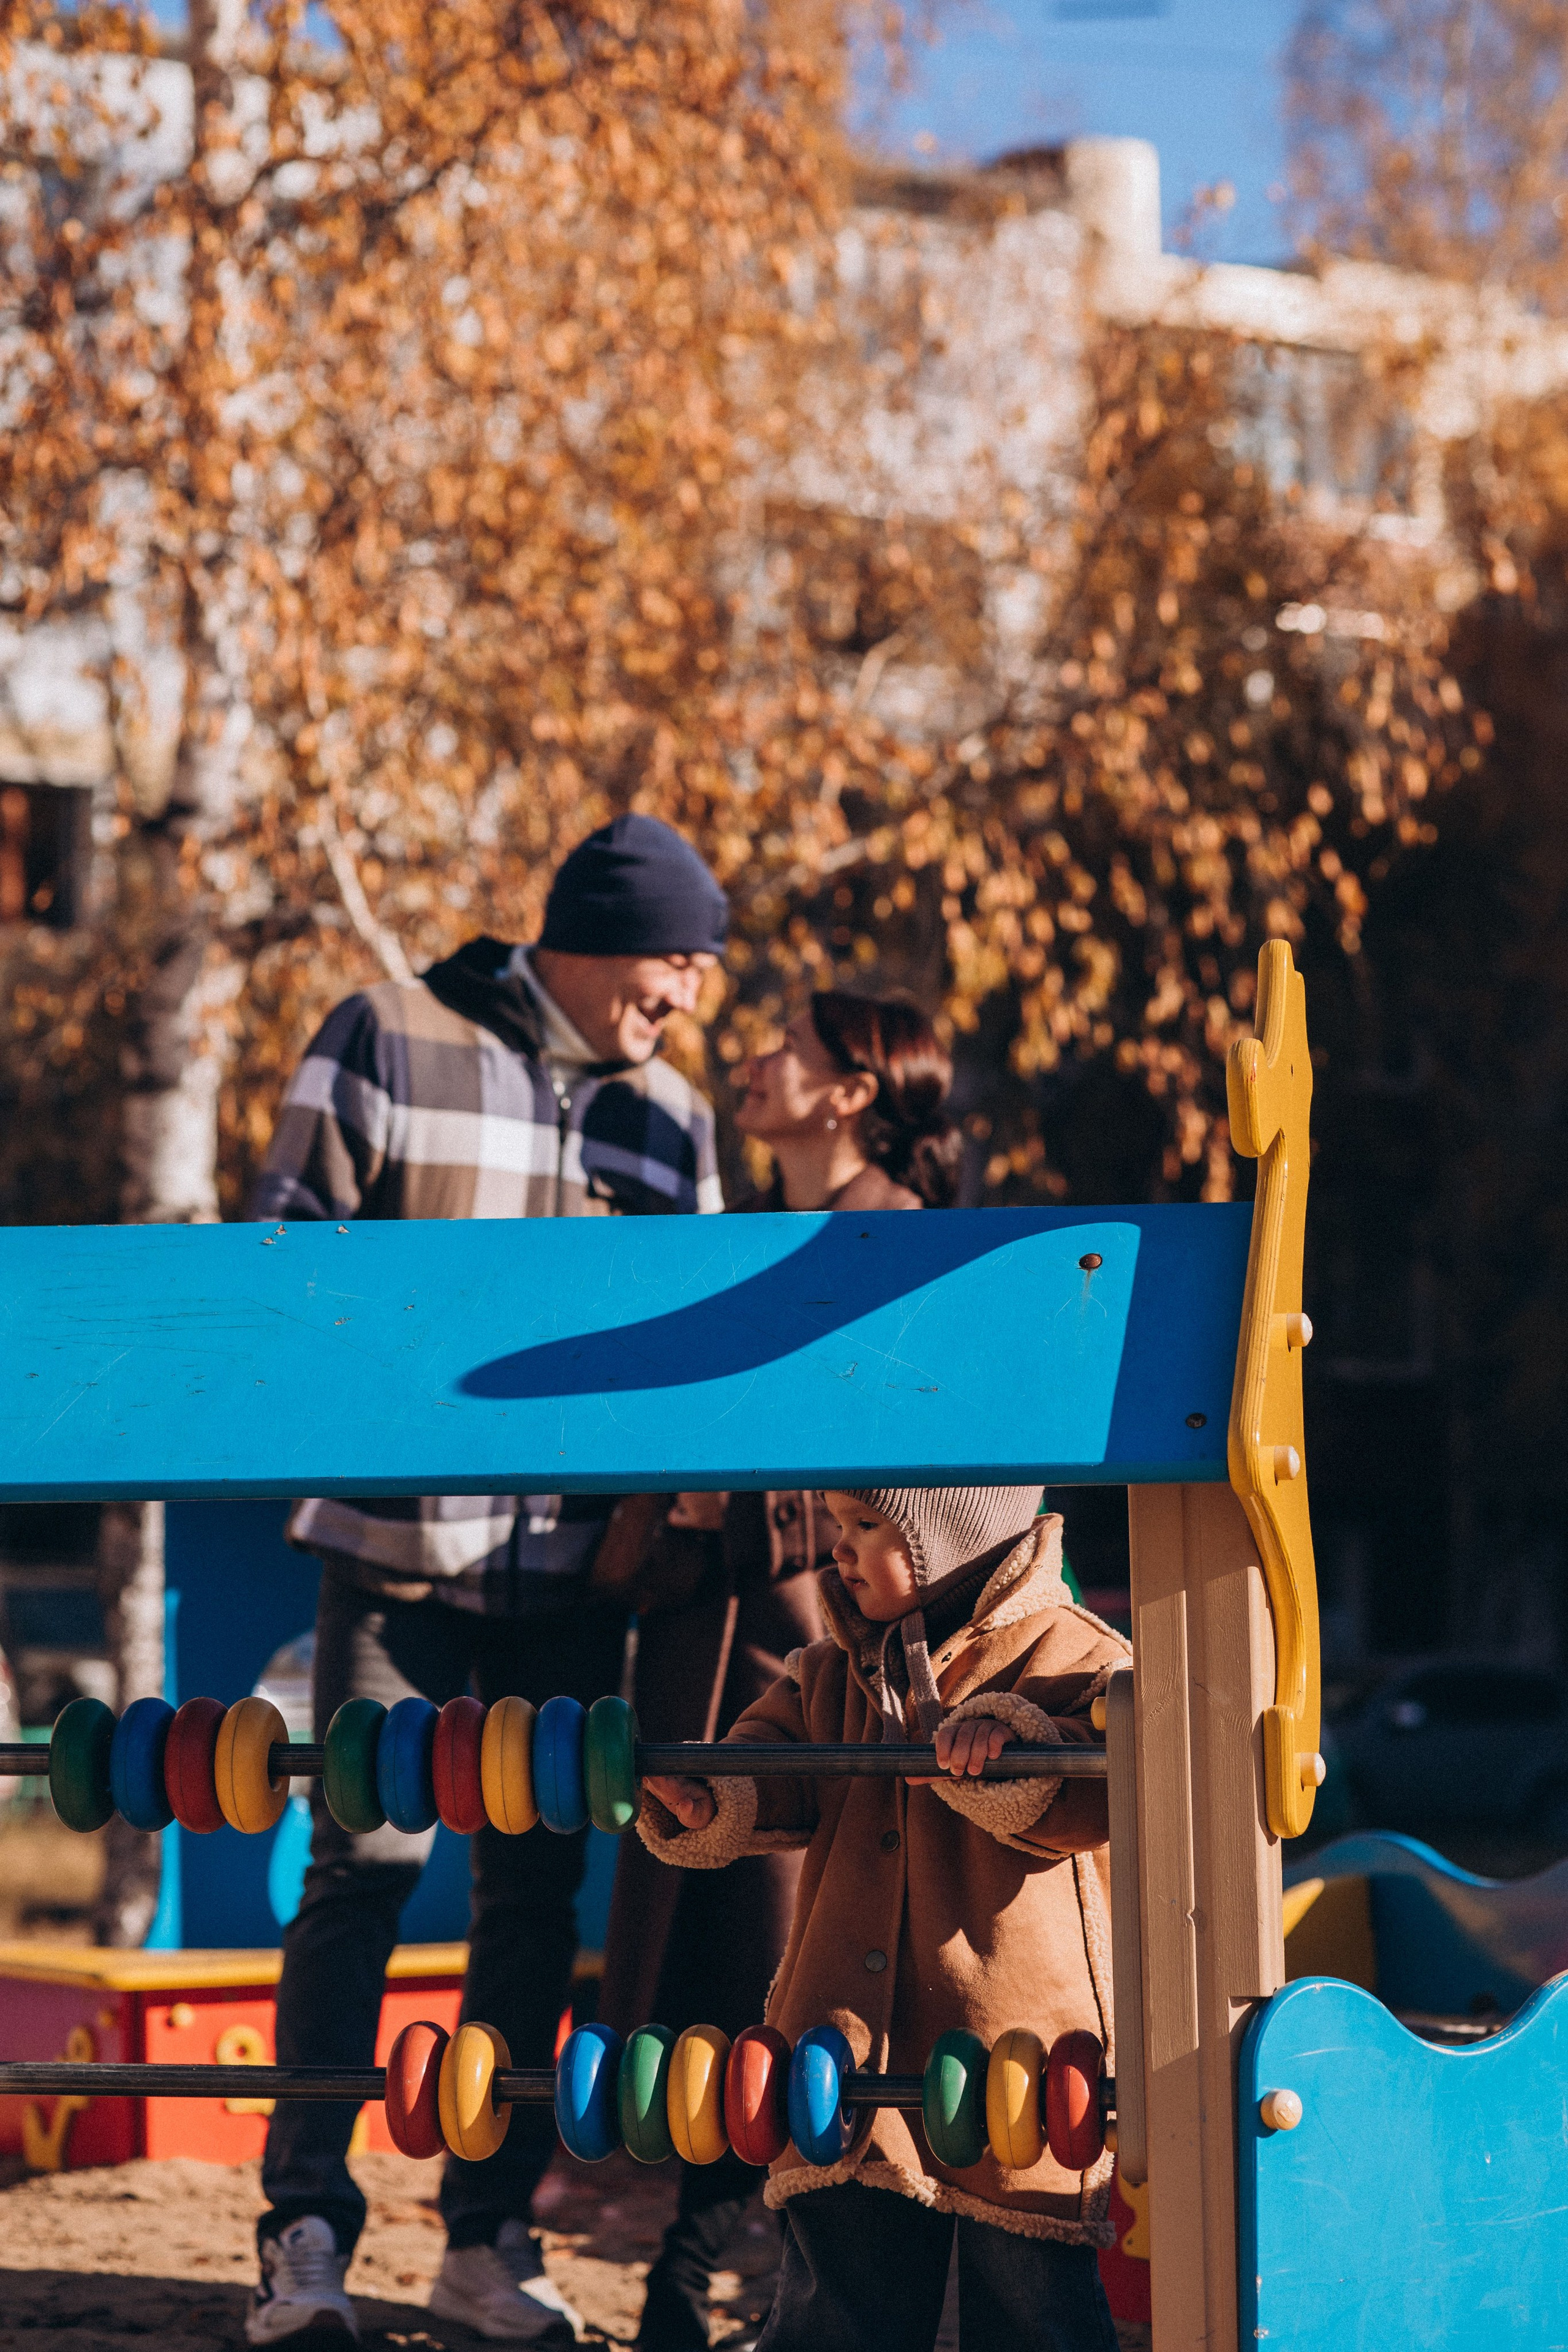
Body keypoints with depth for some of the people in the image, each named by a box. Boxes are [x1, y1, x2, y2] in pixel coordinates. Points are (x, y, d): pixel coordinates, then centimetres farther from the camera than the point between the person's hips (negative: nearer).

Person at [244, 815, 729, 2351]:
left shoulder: (668, 1116, 11)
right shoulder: (387, 1043, -2)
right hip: (404, 1535, -4)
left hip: (577, 1551, 5)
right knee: (364, 1864, -6)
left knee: (537, 1881, 7)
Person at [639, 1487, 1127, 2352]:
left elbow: (1095, 1799, -20)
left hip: (1016, 2054, -5)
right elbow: (775, 1766, 8)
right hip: (854, 2057, 5)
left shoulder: (1070, 1659, -7)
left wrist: (1001, 1741, -37)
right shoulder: (833, 1672, 12)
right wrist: (707, 1802, -14)